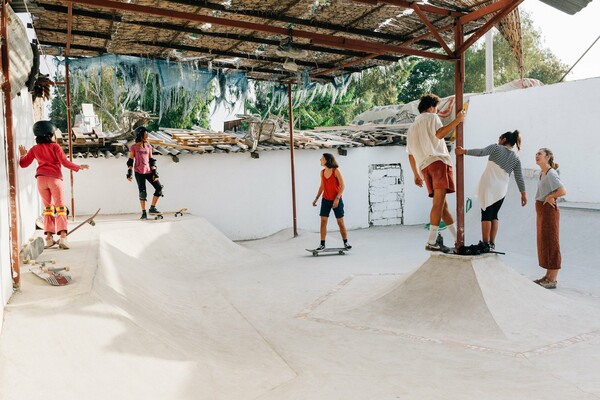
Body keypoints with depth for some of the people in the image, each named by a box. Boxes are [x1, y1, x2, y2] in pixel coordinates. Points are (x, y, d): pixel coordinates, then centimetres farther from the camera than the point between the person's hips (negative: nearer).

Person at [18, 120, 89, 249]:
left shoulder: (35, 149, 11)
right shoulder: (55, 147, -1)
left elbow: (23, 164, 13)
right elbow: (65, 162, -7)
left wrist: (23, 155, 30)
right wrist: (79, 167, 2)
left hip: (41, 179, 4)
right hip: (54, 178, -4)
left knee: (48, 208, 14)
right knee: (60, 208, -3)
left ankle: (49, 237, 10)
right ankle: (63, 237, -15)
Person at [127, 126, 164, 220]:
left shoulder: (148, 146, 7)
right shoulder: (133, 147, -4)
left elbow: (151, 160, 9)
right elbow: (130, 161, -1)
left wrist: (155, 173, 3)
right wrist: (129, 173, -7)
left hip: (148, 171, 4)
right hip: (139, 172, -4)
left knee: (159, 188, -5)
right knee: (142, 192, -2)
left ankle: (152, 208, 6)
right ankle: (144, 213, 8)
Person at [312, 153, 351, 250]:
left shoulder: (336, 171, -12)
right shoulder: (322, 172, 4)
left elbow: (342, 186, -12)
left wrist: (337, 198, -20)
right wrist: (316, 198, 14)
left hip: (336, 200, -4)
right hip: (325, 200, 4)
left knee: (340, 222, 3)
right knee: (323, 221, -2)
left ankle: (346, 242, 17)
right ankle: (322, 244, 3)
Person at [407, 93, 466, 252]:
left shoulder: (412, 127, 29)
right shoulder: (431, 117, 9)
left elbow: (411, 154, 25)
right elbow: (439, 134, -13)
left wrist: (416, 174, 27)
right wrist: (457, 120, -10)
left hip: (424, 167, 8)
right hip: (438, 161, -8)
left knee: (442, 204, 10)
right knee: (439, 203, -15)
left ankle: (458, 239, 16)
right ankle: (432, 242, -22)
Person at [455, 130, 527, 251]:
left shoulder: (496, 148, 4)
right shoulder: (516, 159, 14)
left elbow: (481, 152, -13)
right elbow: (519, 178, 10)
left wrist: (464, 151, -15)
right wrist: (523, 194, 14)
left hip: (488, 185, -4)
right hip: (501, 190, 4)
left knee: (486, 214, -3)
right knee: (494, 215, 14)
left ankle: (485, 244, -7)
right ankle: (492, 244, 11)